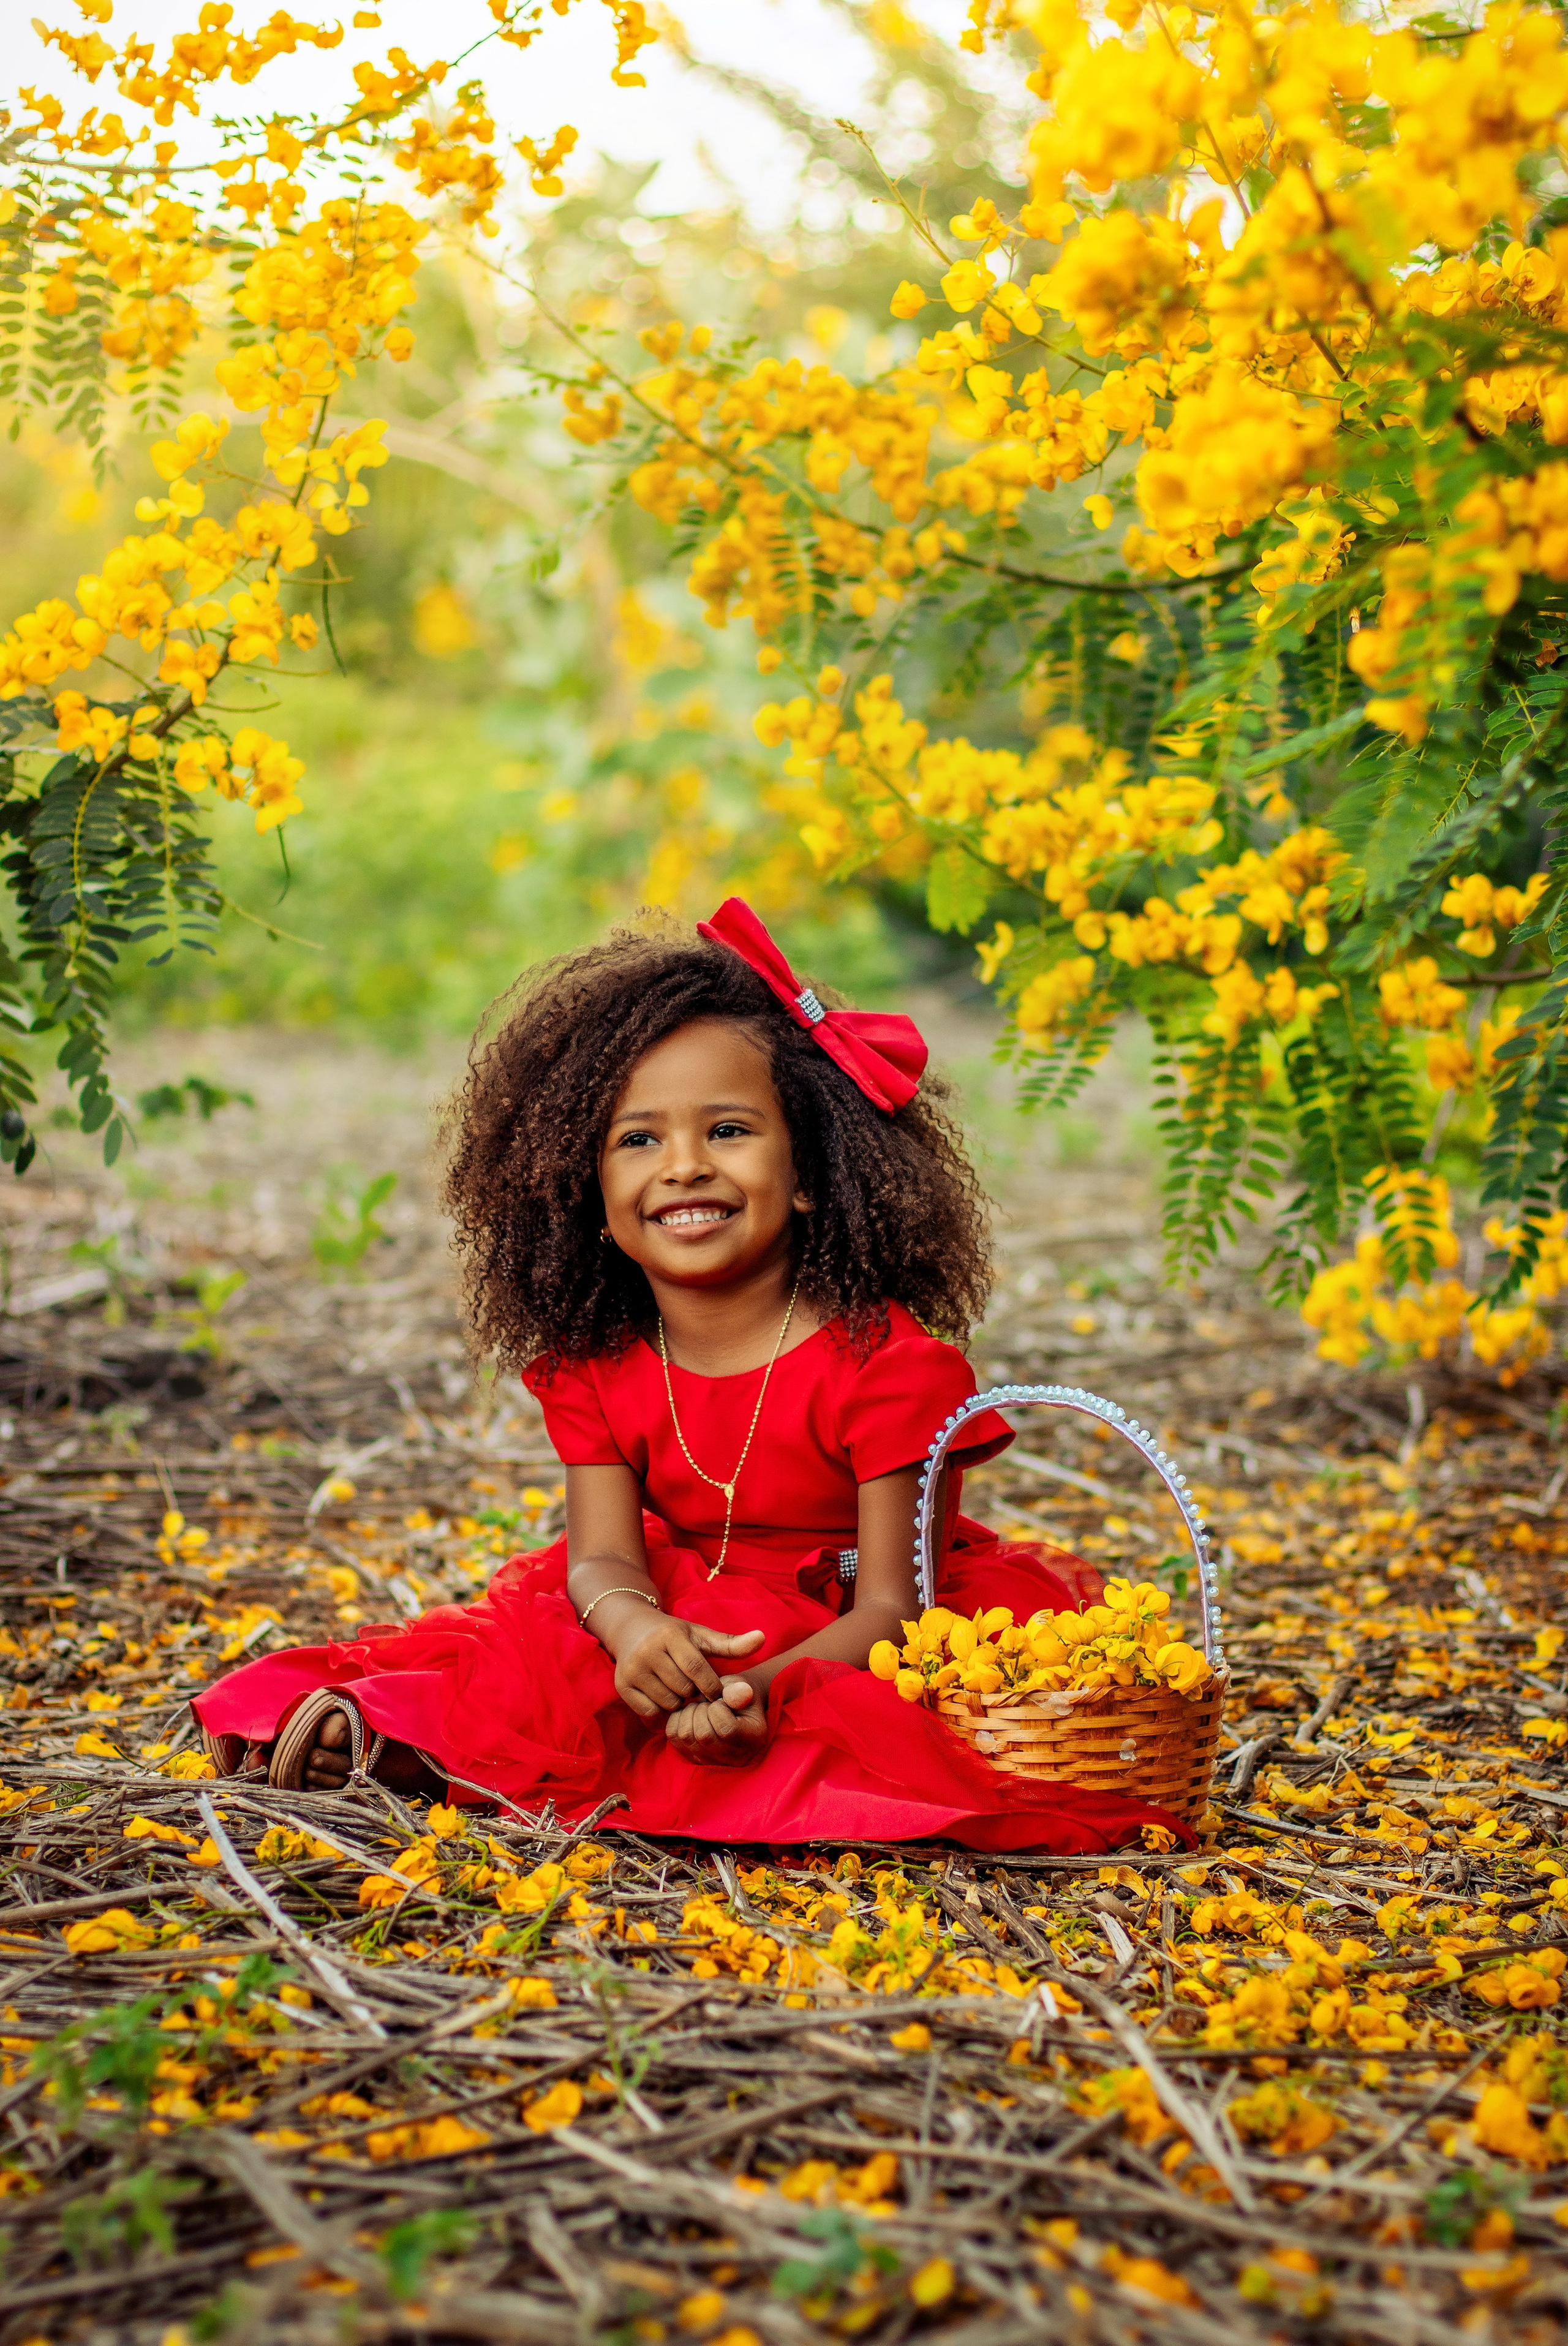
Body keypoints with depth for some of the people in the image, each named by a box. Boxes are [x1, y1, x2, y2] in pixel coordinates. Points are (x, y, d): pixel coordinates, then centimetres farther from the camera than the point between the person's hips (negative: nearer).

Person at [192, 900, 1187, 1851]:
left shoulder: (890, 1366, -23)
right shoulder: (591, 1367, -6)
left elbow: (891, 1608, -23)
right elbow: (603, 1558, -14)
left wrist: (763, 1690, -43)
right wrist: (633, 1625, -40)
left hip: (843, 1636, -4)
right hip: (683, 1617, 4)